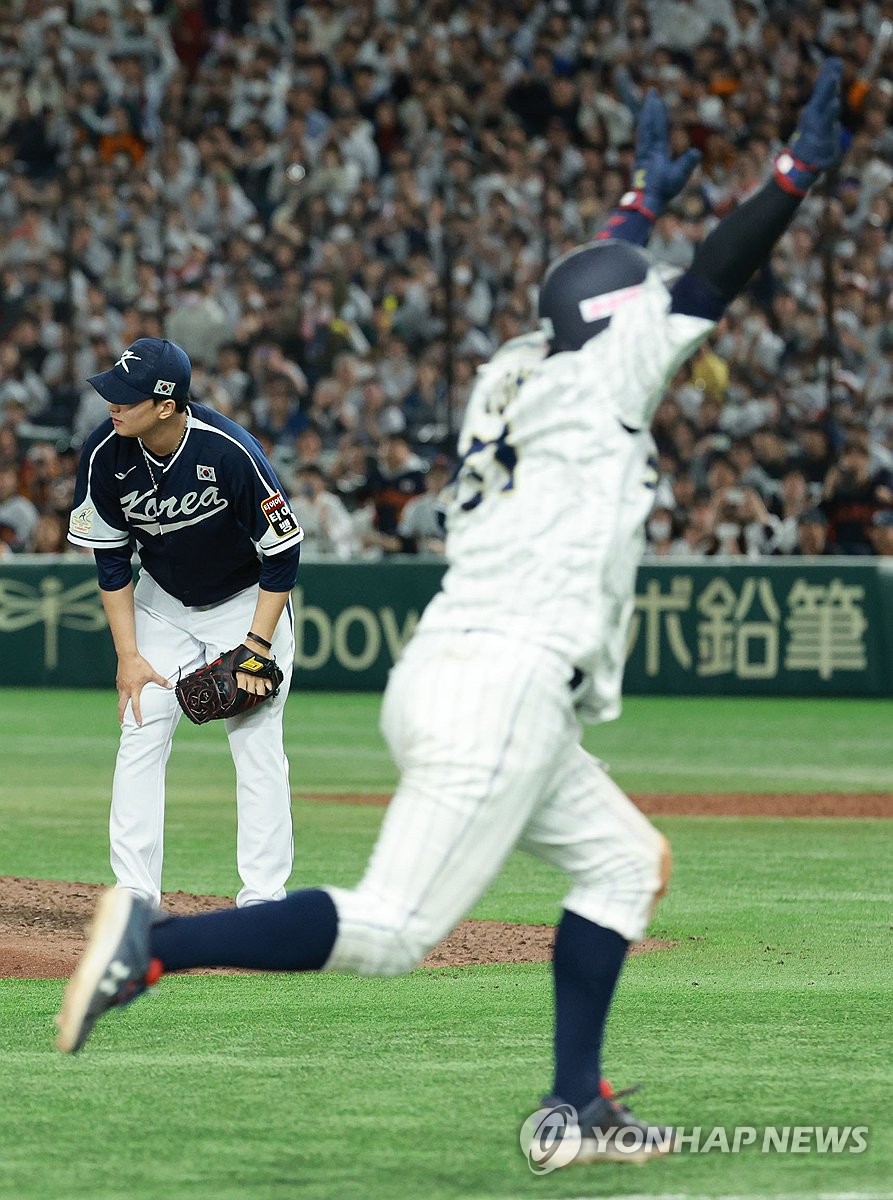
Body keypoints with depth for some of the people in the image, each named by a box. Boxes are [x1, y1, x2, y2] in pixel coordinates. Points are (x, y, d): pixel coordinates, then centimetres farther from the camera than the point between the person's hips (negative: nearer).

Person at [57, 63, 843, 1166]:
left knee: (625, 861, 19)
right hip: (503, 690, -10)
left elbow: (593, 297, 36)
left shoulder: (517, 371, 16)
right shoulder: (596, 381, -4)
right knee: (390, 930, -12)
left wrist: (645, 194, 45)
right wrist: (801, 162, -1)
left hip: (449, 674, 10)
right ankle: (155, 945, -18)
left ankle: (577, 1109, 13)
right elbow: (708, 284, -6)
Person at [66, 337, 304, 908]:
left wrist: (256, 646, -23)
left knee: (257, 743, -8)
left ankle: (264, 897, -3)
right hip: (162, 603, 4)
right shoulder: (106, 454, -20)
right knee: (141, 736, -5)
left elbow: (283, 554, -21)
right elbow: (112, 560, -8)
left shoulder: (232, 453, -32)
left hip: (247, 601, -4)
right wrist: (129, 655, -12)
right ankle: (136, 896, -2)